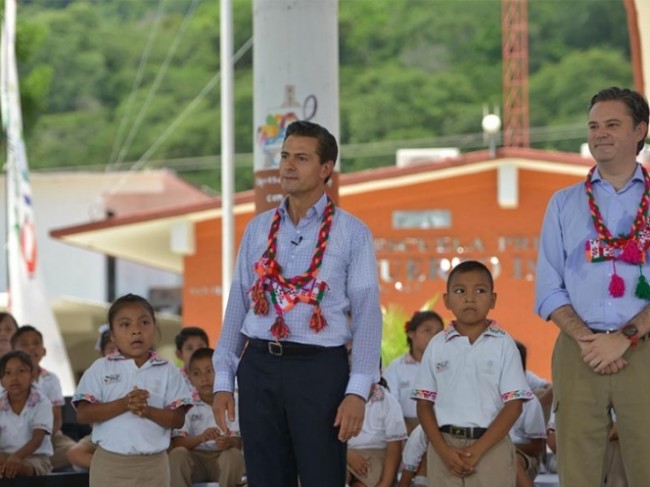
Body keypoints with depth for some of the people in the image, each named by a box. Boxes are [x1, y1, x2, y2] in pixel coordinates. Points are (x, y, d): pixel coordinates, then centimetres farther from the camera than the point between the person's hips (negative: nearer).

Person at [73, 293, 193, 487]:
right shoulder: (101, 369, 1)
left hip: (152, 464, 1)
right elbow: (83, 414, -8)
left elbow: (178, 419, -3)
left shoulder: (167, 371, 3)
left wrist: (148, 411, -21)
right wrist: (123, 404, -20)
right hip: (110, 463, -1)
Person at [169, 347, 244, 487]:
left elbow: (238, 442, -8)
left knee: (234, 455, -33)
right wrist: (201, 438, -28)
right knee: (177, 454, -30)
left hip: (223, 459, -1)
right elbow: (177, 443, -7)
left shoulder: (233, 402, 0)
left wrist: (228, 442, -34)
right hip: (195, 460, 1)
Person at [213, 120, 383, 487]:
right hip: (260, 367, 4)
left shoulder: (352, 233, -1)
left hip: (320, 368, -4)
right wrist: (223, 379, 6)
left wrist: (358, 391, -14)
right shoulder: (258, 230, 11)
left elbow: (367, 314, -6)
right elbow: (238, 305, 12)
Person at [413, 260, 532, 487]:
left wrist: (478, 449, -12)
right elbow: (424, 404, 6)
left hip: (490, 447, -2)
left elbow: (513, 404, -4)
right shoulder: (437, 346, 6)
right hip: (445, 446, 2)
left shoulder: (503, 345, 0)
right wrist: (443, 449, -8)